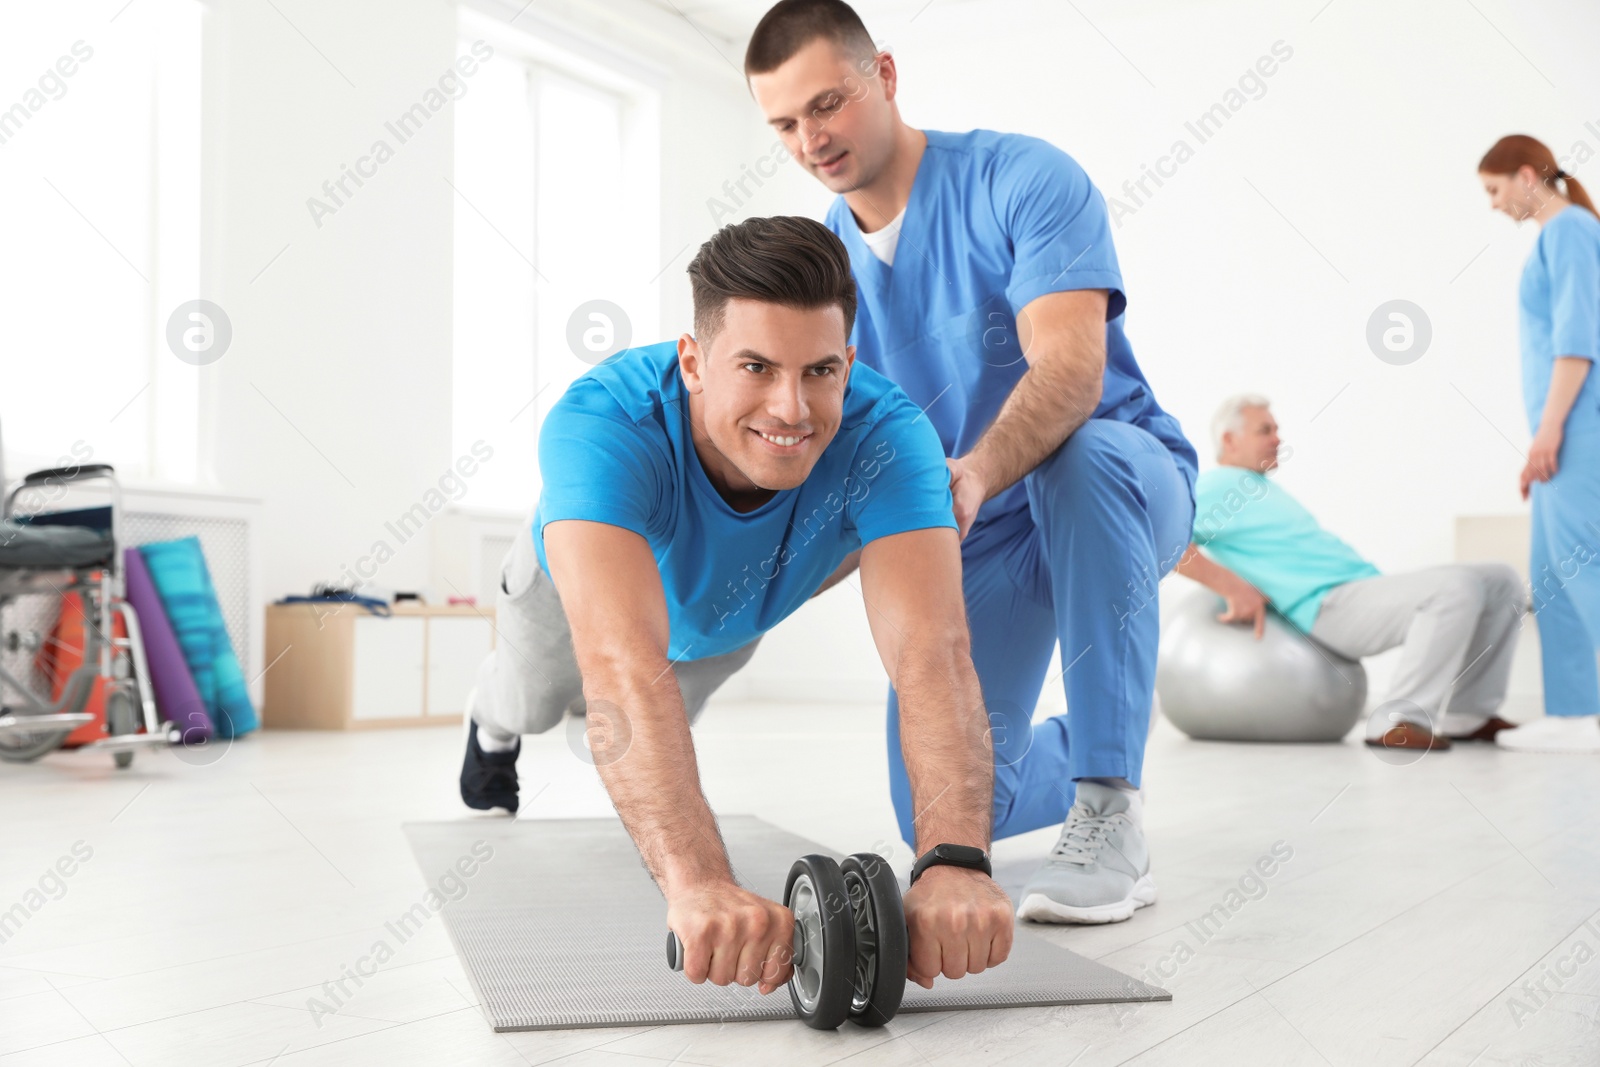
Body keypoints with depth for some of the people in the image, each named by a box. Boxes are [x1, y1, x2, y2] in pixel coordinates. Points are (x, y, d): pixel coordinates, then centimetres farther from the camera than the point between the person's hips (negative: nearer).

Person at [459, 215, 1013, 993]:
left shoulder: (883, 435, -44)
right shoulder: (602, 423, -49)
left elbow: (932, 653, -56)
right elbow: (625, 666, -62)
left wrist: (956, 860, -71)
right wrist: (697, 882, -76)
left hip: (731, 608, 2)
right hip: (580, 573, -1)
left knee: (669, 728, 29)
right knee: (534, 706, 29)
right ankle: (495, 726, 66)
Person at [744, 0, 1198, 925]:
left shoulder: (1023, 180, -15)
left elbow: (1069, 371, -30)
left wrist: (973, 478, -49)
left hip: (1123, 489, -4)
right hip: (970, 534, 4)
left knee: (1080, 455, -42)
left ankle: (1111, 821, -31)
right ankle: (1071, 754, 31)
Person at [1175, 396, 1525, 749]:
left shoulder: (1262, 488, 26)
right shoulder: (1213, 488, -4)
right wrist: (1235, 588, -25)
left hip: (1365, 586, 10)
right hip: (1330, 605, -10)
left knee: (1501, 581, 7)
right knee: (1456, 588, -28)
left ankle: (1464, 716, 7)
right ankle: (1399, 721, -23)